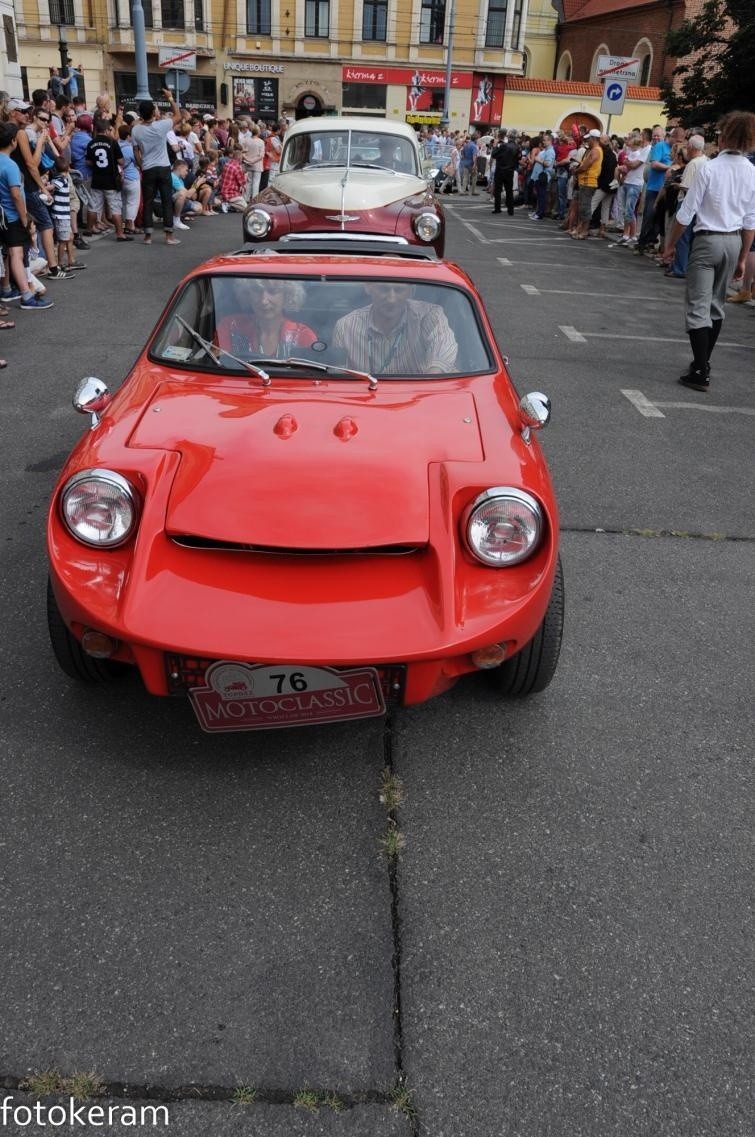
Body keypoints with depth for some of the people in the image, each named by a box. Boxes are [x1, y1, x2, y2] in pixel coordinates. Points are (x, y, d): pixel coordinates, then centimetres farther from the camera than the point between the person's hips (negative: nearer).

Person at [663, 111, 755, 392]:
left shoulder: (709, 169, -13)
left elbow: (686, 213, -11)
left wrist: (671, 244, 2)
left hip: (708, 240, -6)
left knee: (698, 306, -4)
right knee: (716, 304, 18)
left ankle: (700, 373, -10)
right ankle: (703, 363, 30)